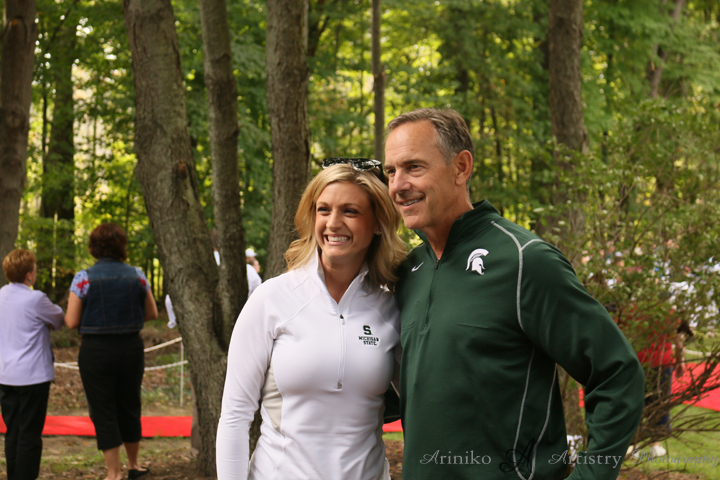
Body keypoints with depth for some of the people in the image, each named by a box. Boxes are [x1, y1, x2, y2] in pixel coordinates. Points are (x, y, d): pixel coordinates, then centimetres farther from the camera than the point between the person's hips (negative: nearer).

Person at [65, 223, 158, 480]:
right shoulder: (136, 275, -2)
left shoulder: (84, 278, -11)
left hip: (96, 351, -3)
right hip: (131, 348, 3)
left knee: (103, 413, 5)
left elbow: (71, 322, -10)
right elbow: (152, 313, 8)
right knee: (129, 408, 19)